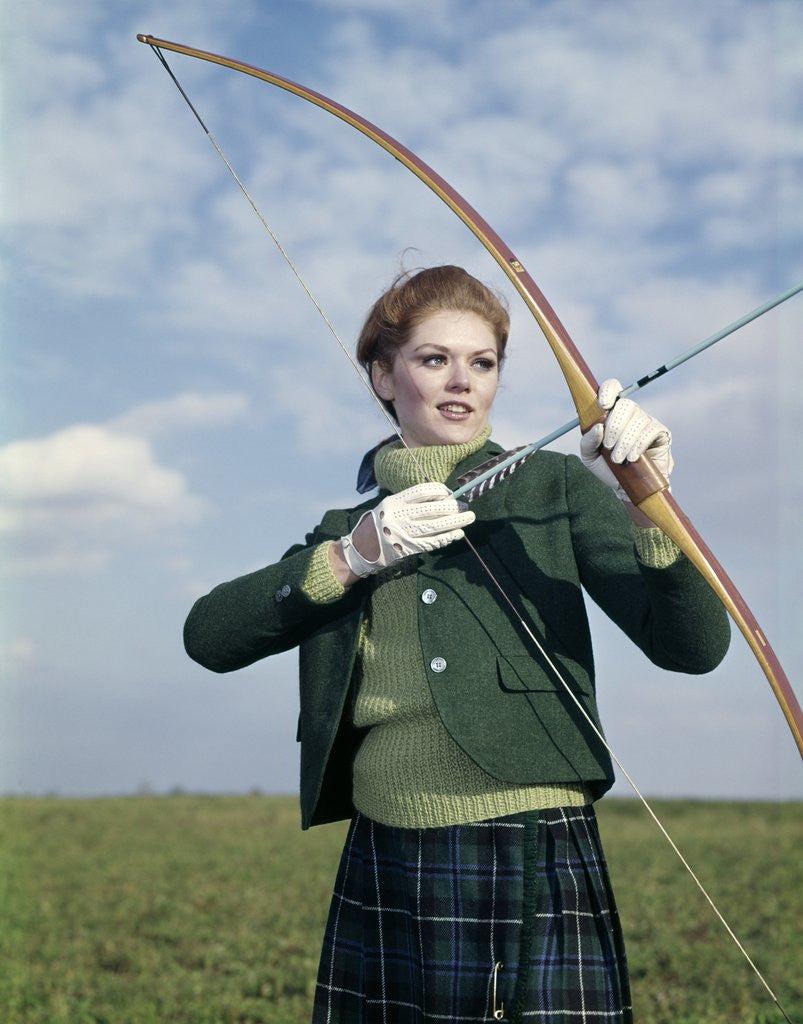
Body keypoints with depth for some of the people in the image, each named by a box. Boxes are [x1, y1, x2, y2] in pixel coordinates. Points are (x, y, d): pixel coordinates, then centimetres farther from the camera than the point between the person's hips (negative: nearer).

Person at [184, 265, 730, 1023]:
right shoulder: (347, 528, 12)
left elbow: (694, 646, -6)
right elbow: (208, 637, -1)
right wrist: (354, 555, -12)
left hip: (537, 878, -3)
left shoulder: (555, 489, 3)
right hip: (383, 881, 3)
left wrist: (645, 510, -22)